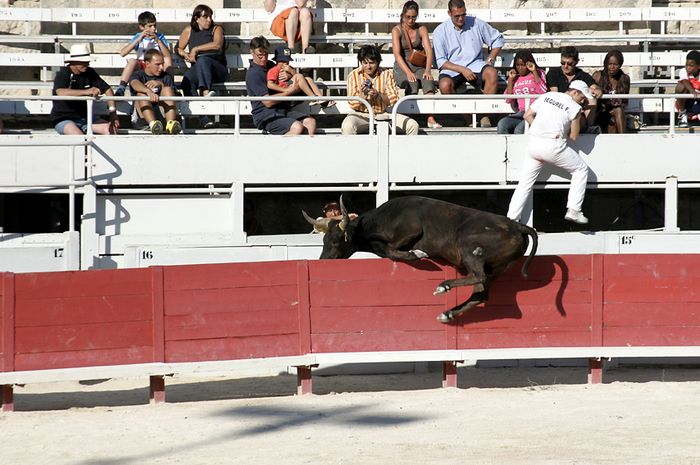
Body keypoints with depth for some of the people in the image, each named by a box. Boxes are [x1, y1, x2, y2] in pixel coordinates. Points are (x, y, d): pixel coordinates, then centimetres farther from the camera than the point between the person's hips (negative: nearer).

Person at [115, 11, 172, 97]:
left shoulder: (160, 37, 1)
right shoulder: (138, 37, 2)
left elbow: (168, 56, -13)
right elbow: (122, 53, -11)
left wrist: (158, 40, -21)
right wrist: (138, 40, -19)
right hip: (141, 66, 0)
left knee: (167, 59, -26)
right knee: (132, 61, -31)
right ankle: (121, 89, -38)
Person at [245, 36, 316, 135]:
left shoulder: (270, 65, 17)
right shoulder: (253, 74, -11)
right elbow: (267, 102, -16)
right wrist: (290, 91, -13)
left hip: (282, 111, 8)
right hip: (265, 117, -8)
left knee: (310, 122, -11)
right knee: (297, 127, -29)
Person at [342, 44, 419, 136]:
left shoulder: (387, 74, 4)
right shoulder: (353, 75, -1)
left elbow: (394, 99, -2)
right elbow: (352, 104, -3)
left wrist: (378, 95, -21)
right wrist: (362, 95, -24)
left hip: (383, 114, 2)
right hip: (361, 115, -2)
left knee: (413, 125, -15)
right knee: (347, 126, -37)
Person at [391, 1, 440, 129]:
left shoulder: (421, 29, 8)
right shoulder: (397, 30, -2)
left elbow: (429, 51, -3)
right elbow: (397, 54, -14)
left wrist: (427, 70, -22)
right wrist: (408, 72, -29)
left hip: (419, 67, 2)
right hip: (401, 69, -2)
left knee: (428, 80, -31)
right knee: (412, 83, -35)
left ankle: (431, 119, -43)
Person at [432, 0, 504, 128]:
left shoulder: (477, 24, 5)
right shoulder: (440, 32, 1)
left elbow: (498, 39, 17)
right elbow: (441, 62, -3)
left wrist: (490, 59, 2)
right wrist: (462, 70, -16)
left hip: (475, 65, 1)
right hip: (452, 69, -1)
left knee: (492, 73, -32)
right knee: (445, 84, -35)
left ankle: (485, 116, -26)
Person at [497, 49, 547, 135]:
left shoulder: (538, 73, 11)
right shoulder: (515, 78, 20)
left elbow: (542, 91, -8)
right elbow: (508, 100, 13)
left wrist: (534, 71, -6)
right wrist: (510, 79, 9)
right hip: (520, 113, 4)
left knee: (519, 129, -31)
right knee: (502, 124, -25)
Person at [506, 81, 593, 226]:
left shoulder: (546, 96, 15)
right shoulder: (574, 107, 1)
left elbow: (528, 115, 14)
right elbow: (573, 136, 4)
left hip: (534, 143, 5)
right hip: (553, 145, -5)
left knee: (525, 181, 12)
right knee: (581, 169, 13)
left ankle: (511, 218, 6)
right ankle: (573, 210, 6)